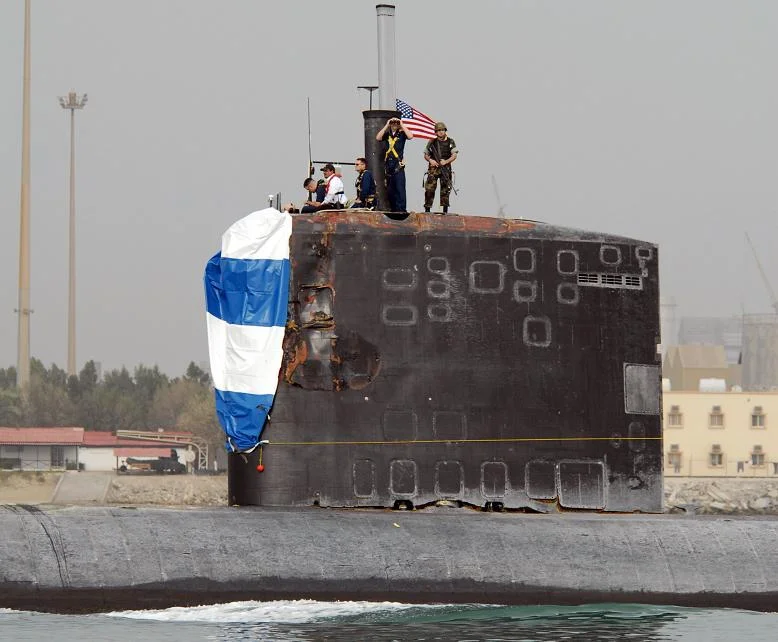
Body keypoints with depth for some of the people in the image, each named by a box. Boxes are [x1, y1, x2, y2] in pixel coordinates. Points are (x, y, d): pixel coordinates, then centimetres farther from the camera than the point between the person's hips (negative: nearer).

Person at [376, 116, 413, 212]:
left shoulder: (401, 134, 4)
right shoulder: (387, 134, 12)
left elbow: (410, 136, -15)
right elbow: (378, 138, -5)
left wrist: (402, 125, -7)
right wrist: (386, 125, -4)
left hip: (398, 165, -4)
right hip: (388, 165, 4)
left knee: (400, 189, -11)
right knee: (390, 190, 8)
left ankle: (401, 210, -13)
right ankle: (393, 210, 15)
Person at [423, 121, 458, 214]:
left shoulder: (450, 142, 7)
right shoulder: (432, 142, 9)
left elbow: (454, 155, 2)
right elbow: (426, 155, 15)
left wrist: (446, 161, -14)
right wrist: (430, 160, -6)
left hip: (445, 168, 0)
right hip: (433, 168, 0)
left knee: (445, 189, -2)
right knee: (429, 189, -7)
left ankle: (445, 209, 1)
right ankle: (427, 208, -3)